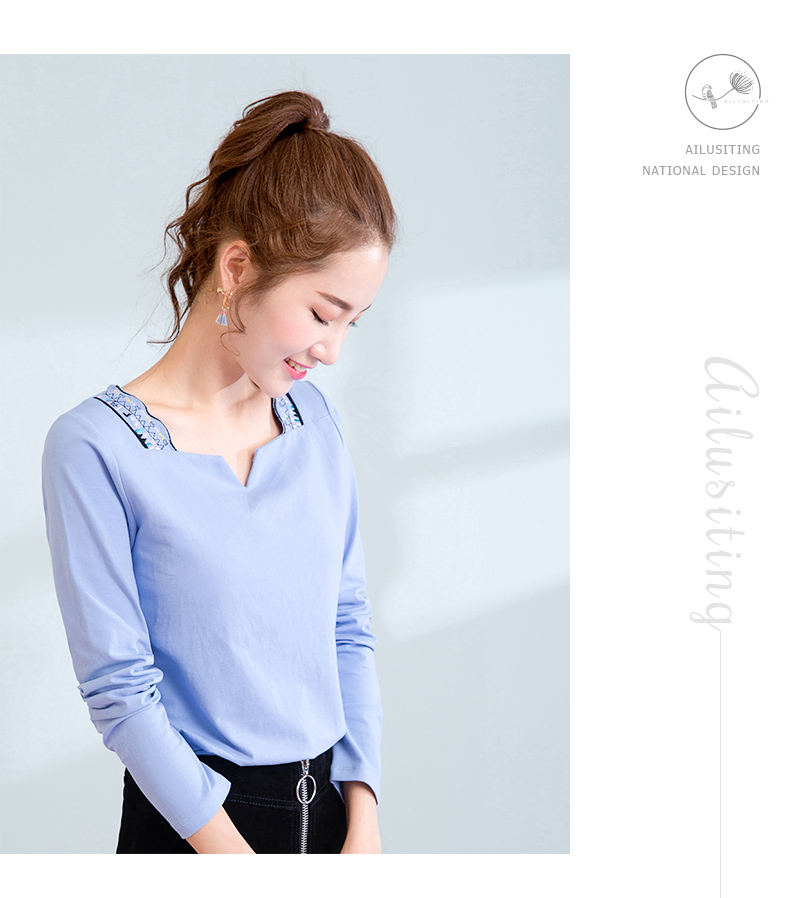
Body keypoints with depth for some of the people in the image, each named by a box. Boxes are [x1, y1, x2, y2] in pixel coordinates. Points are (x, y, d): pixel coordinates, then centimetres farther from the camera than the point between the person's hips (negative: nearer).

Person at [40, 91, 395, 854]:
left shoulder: (314, 418, 3)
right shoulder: (94, 447, -14)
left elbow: (350, 627, 5)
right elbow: (119, 690, -14)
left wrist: (364, 825, -2)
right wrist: (234, 853, -17)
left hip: (330, 801, 5)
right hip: (191, 819, -5)